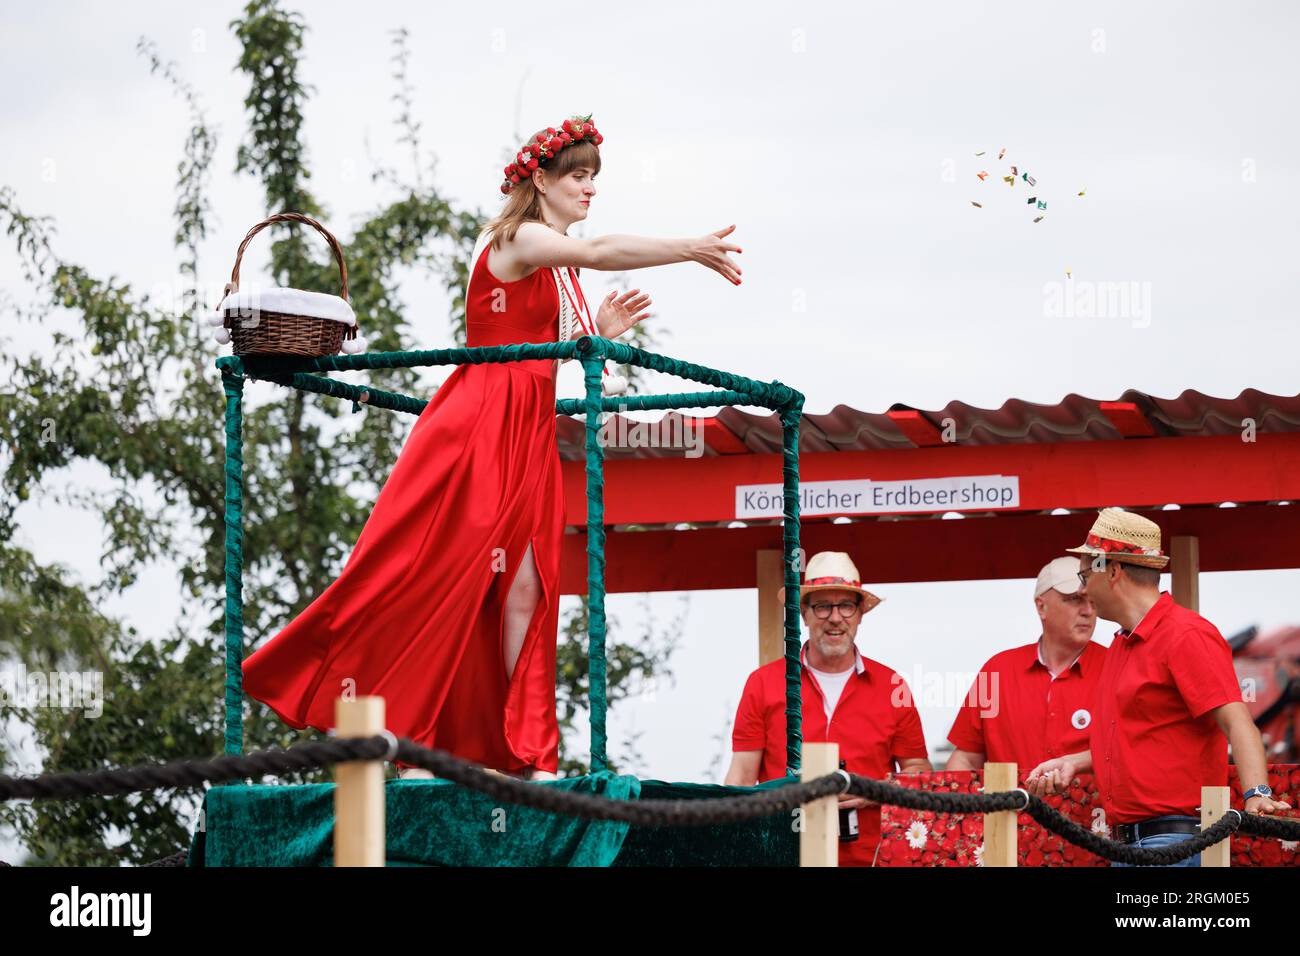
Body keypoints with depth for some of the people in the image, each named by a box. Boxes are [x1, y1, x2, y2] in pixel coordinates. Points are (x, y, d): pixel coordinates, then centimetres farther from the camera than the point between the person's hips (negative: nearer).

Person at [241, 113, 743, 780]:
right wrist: (691, 249, -30)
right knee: (443, 576, -9)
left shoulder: (559, 269, 20)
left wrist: (601, 333, 4)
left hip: (529, 437, 9)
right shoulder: (520, 238, -7)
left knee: (525, 586, 1)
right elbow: (600, 251, -26)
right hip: (478, 425, -9)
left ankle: (525, 756, 0)